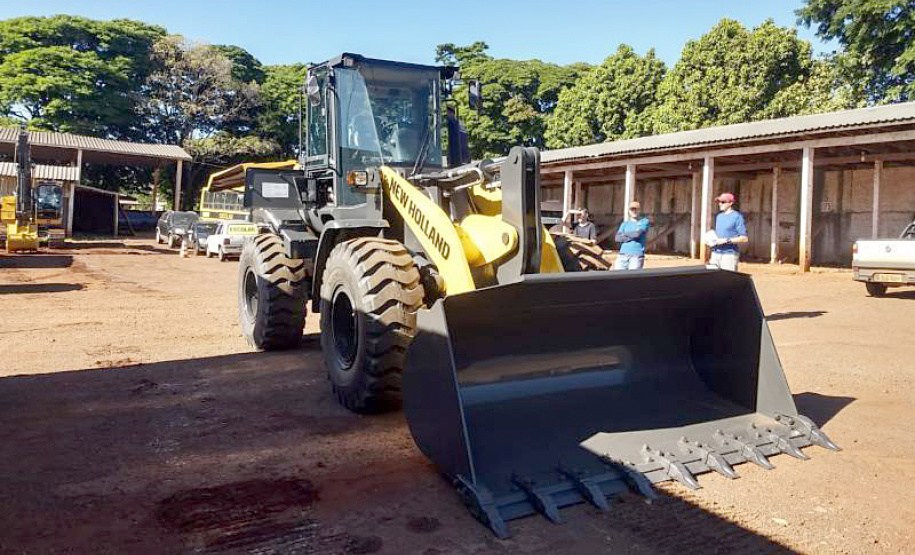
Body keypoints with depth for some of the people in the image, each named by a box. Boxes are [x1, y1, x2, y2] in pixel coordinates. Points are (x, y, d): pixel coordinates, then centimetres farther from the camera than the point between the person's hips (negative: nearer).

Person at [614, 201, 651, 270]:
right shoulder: (625, 223, 16)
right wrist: (632, 236, -7)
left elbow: (638, 233, -12)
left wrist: (624, 234, 3)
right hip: (623, 254, 4)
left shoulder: (645, 221, 5)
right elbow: (617, 238, 3)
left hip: (637, 255, -3)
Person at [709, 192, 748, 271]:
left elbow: (744, 238, -11)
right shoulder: (719, 216, 18)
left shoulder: (737, 217, -5)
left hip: (730, 254, -7)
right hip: (715, 254, 7)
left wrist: (726, 241, -17)